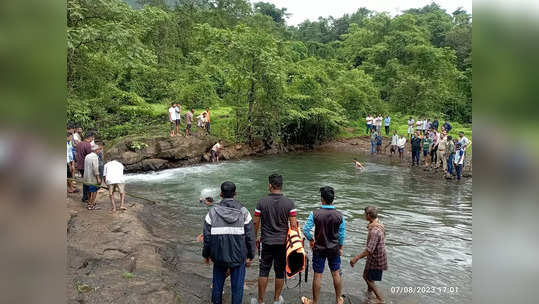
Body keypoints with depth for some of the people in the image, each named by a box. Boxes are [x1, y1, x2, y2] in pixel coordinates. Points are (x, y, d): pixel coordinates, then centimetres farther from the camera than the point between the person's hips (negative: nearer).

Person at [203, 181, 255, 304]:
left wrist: (206, 254, 11)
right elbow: (250, 237, -6)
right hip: (238, 257, -1)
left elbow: (207, 236, -2)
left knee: (217, 284, 19)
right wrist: (250, 256, 4)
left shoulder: (213, 211, -5)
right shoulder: (243, 212, -6)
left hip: (219, 256, 1)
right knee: (237, 286, 11)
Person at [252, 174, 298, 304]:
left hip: (266, 242, -1)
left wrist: (255, 238, 11)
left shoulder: (262, 202, -8)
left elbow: (256, 223, -3)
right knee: (280, 272, 14)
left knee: (263, 271, 10)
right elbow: (293, 225, -7)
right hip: (283, 242, 1)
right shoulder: (289, 203, -7)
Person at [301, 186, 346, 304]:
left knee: (317, 276, 8)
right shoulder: (339, 216, -10)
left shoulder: (315, 214, -16)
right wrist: (340, 248, 12)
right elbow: (342, 235, -3)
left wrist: (311, 240, 5)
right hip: (334, 249, 2)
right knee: (336, 274, 17)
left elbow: (305, 230, -13)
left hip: (319, 249, -2)